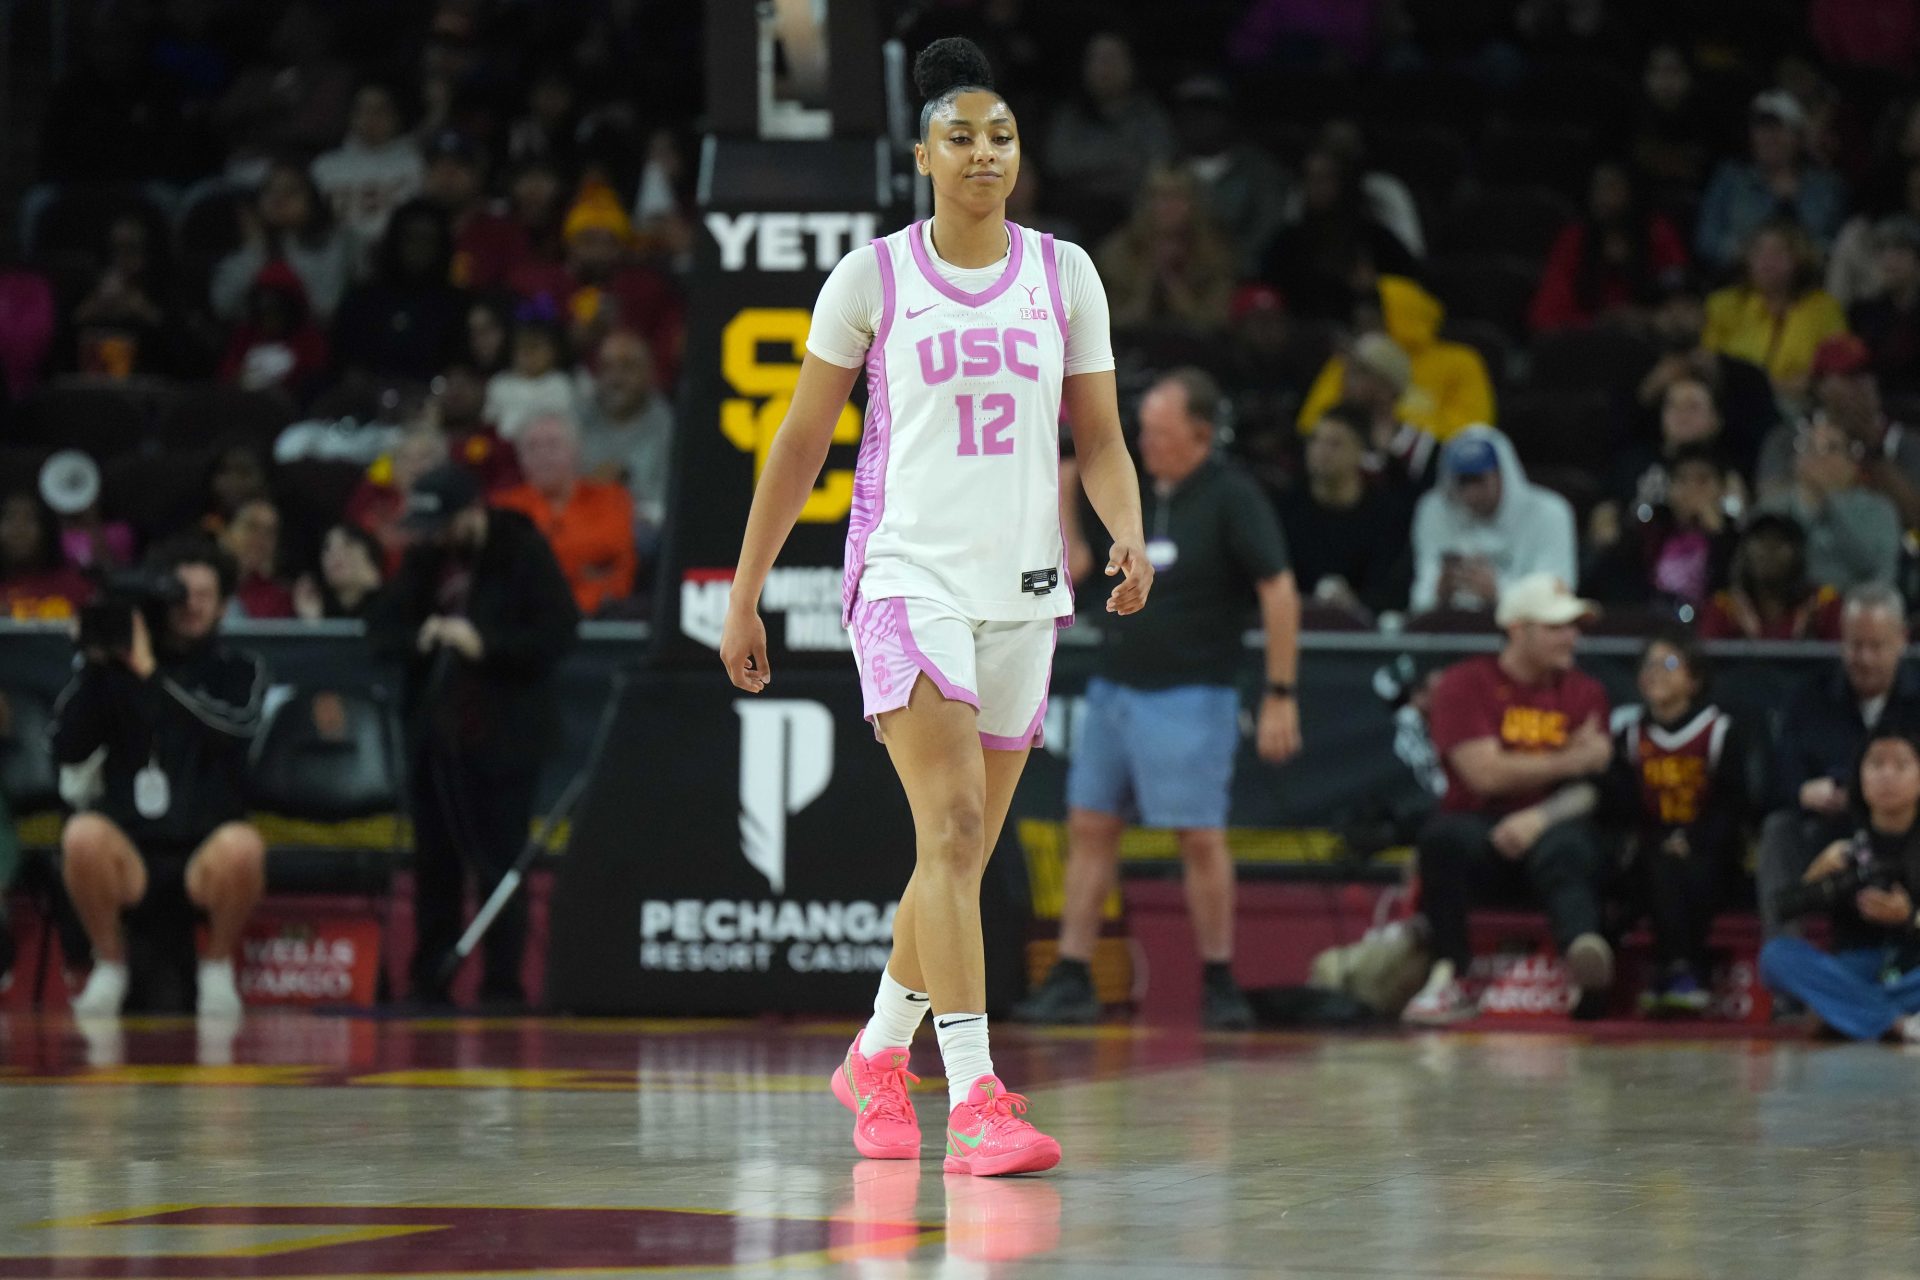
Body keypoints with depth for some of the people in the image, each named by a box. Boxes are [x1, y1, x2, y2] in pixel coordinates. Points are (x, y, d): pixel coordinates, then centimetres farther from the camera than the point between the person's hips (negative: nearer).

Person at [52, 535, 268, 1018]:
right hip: (129, 854, 0)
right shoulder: (116, 667, 7)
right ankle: (109, 962, -7)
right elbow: (68, 749, -1)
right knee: (83, 834, -33)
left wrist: (151, 673, -17)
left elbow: (235, 727, -15)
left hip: (205, 855, 0)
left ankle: (218, 965, -6)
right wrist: (94, 666, -9)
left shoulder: (239, 671, 7)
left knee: (242, 846, -35)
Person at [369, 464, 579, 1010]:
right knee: (434, 861, 9)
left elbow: (557, 633, -13)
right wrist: (419, 638, -10)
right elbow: (381, 627, 11)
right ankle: (427, 982, 14)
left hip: (500, 737, -6)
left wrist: (484, 643, -22)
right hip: (433, 733, 6)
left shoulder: (526, 555, -5)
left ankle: (502, 983, -4)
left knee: (498, 862, -7)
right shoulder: (424, 559, 12)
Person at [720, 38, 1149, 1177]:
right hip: (908, 573, -4)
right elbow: (802, 444, 6)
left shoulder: (1064, 274, 7)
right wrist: (745, 597, 7)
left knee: (964, 854, 11)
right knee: (952, 827, -19)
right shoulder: (873, 278, 0)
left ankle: (877, 1059, 33)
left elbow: (1100, 439, 9)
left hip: (1023, 589, 4)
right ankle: (978, 1100, -24)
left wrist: (1129, 532, -12)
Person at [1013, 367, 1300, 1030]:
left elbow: (1279, 591, -12)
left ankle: (1218, 985, 4)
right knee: (1089, 827, 3)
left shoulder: (1232, 497, -10)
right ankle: (1072, 981, 5)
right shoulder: (1133, 488, 10)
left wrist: (1280, 696, -15)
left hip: (1187, 696, -7)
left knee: (1200, 836, -5)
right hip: (1113, 686, 7)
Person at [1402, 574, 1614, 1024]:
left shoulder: (1586, 693, 12)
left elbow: (1590, 788, 1)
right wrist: (1569, 761, -10)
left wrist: (1541, 817, -19)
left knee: (1567, 848, -35)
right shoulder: (1464, 684, 2)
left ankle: (1585, 951, -67)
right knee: (1443, 836, -34)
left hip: (1549, 829, 1)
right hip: (1482, 828, -1)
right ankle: (1449, 978, -35)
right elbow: (1485, 773, -10)